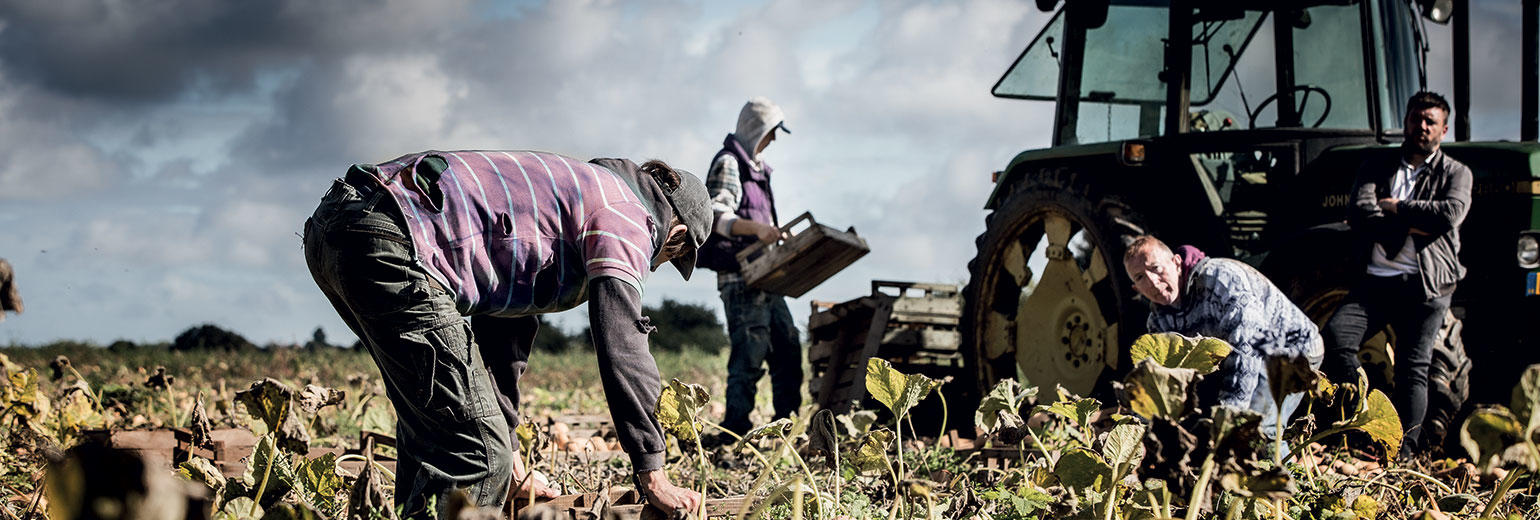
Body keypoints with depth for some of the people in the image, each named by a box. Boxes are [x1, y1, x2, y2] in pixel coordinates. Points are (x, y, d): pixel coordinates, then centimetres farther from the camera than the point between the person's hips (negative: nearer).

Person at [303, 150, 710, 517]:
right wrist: (652, 475, -3)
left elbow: (502, 335, 38)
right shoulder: (627, 216, 6)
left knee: (430, 422, 26)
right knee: (475, 448, -10)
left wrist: (508, 458, 40)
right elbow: (622, 346, -5)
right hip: (388, 244, -11)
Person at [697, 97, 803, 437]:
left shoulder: (756, 167, 23)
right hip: (739, 274, -10)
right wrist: (757, 228, -35)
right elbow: (717, 216, -21)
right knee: (750, 350, -13)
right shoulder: (728, 163, -7)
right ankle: (735, 429, -11)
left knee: (787, 346, 9)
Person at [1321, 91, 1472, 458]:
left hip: (1425, 286, -2)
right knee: (1335, 335, -20)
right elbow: (1359, 213, -2)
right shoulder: (1377, 168, 17)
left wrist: (1396, 209, -5)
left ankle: (1403, 453, -3)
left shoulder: (1456, 174, 11)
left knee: (1413, 369, -6)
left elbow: (1451, 213, -11)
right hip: (1376, 280, 2)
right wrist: (1412, 225, -10)